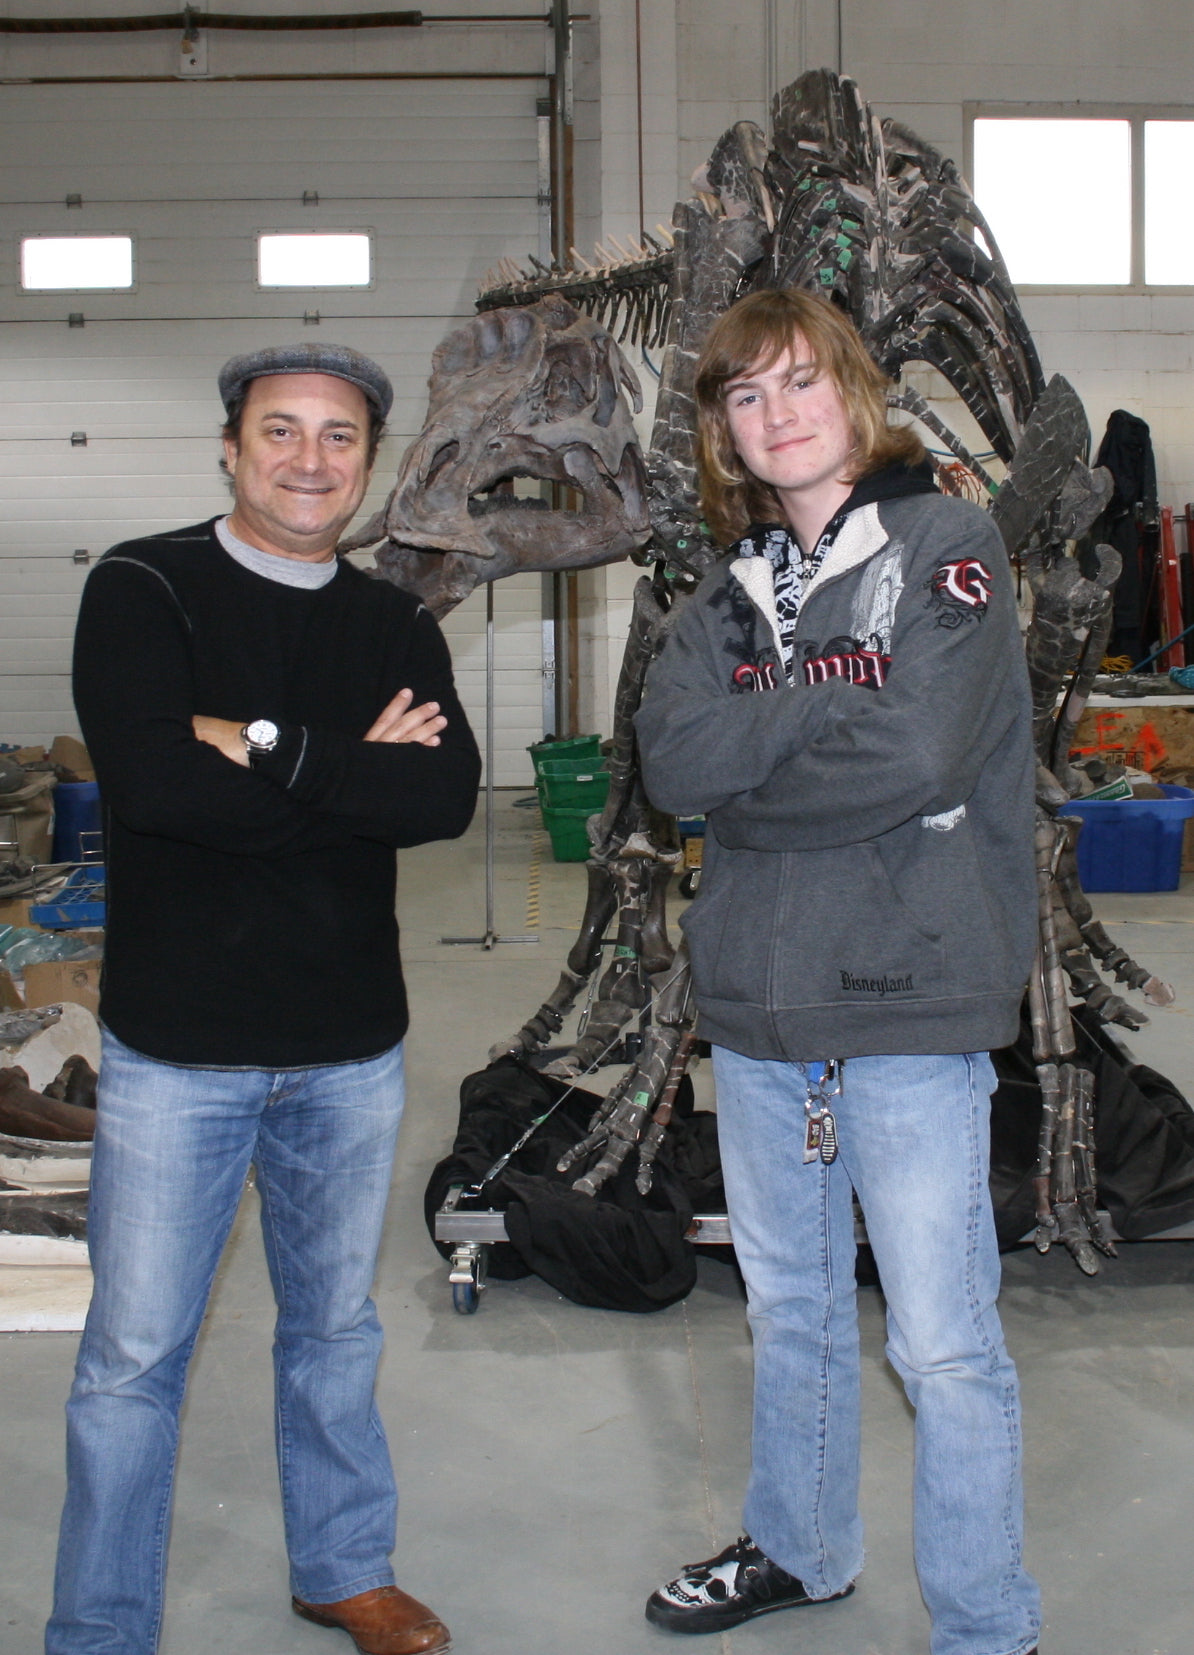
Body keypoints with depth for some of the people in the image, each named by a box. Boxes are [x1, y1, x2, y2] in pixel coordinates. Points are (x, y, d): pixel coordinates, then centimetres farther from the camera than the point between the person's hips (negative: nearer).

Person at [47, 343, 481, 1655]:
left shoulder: (396, 627, 7)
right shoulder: (144, 590, -5)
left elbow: (449, 794, -10)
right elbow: (151, 780, -22)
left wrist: (269, 747, -19)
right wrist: (355, 777, -14)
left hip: (352, 1048, 4)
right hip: (175, 1048, -4)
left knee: (335, 1329, 18)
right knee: (134, 1351, 5)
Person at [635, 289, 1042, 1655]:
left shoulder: (944, 544, -5)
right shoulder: (733, 584, 11)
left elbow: (918, 758, -20)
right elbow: (672, 760, -4)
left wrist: (745, 768, -8)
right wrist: (835, 708, -13)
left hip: (907, 999, -6)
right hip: (757, 999, 6)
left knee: (941, 1343, 1)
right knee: (790, 1308, 21)